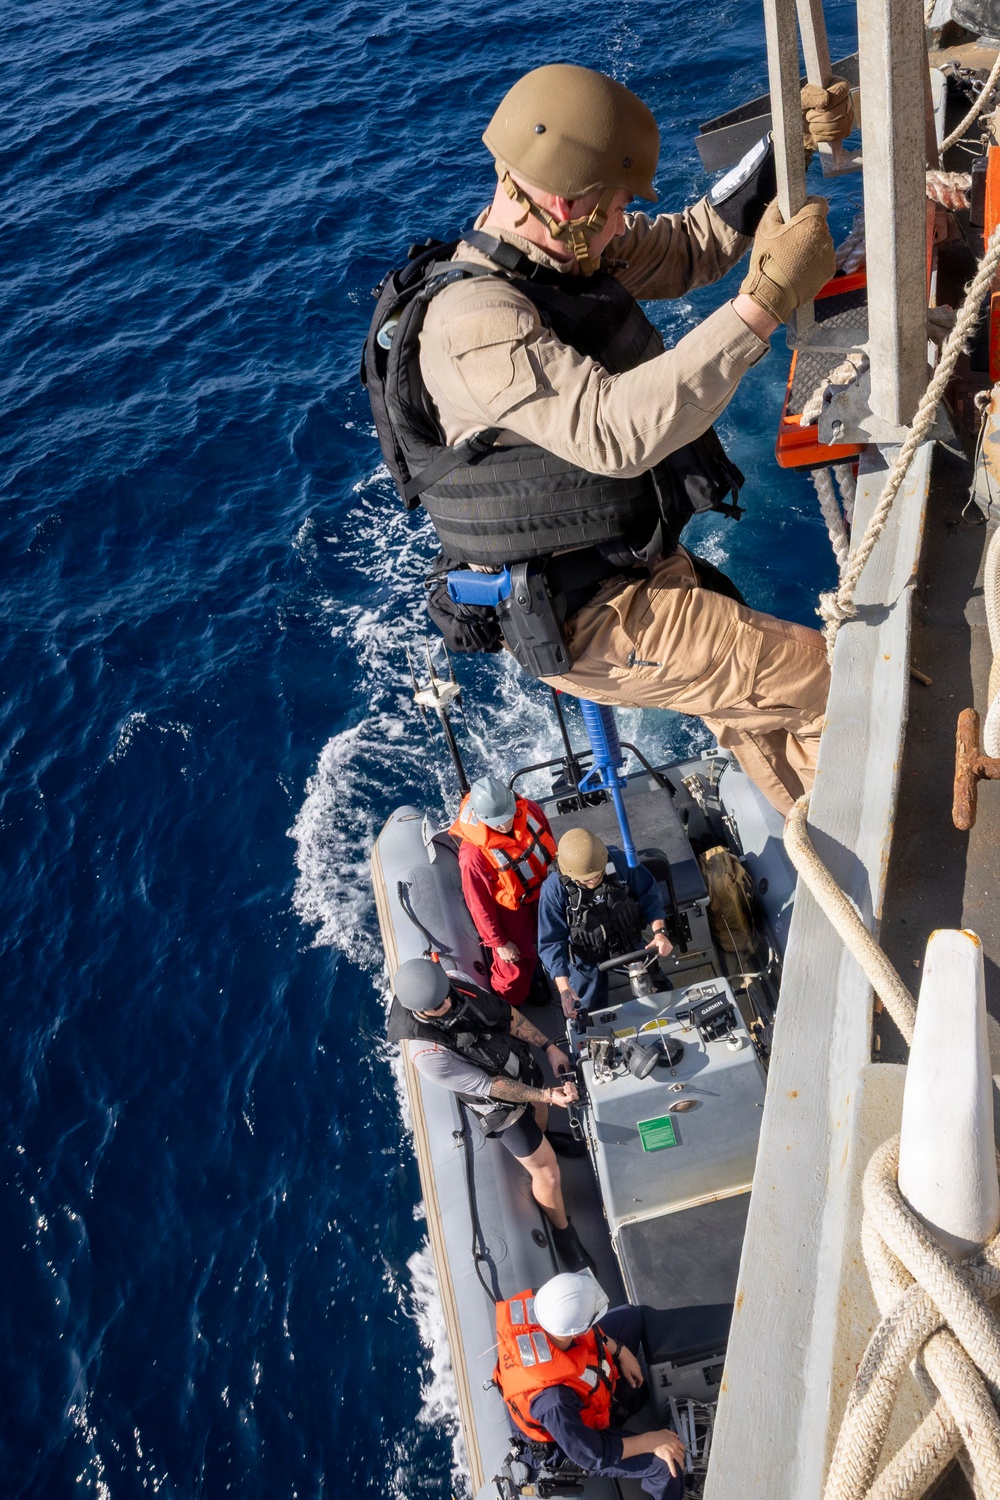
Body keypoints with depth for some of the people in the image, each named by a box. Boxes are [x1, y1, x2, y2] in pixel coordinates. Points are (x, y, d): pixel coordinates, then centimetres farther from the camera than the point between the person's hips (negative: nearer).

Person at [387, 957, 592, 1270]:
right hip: (501, 1102, -5)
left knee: (539, 1112, 35)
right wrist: (547, 1095, -29)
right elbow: (487, 1085, -30)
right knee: (547, 1173, 7)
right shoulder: (427, 1054, -40)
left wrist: (548, 1047, -9)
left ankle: (543, 1136, 71)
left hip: (522, 1064, 6)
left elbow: (506, 1014, -9)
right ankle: (562, 1231, 37)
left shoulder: (454, 983, -25)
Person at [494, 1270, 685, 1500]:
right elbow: (592, 1456, -28)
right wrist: (650, 1441, -18)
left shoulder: (533, 1304, -34)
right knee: (668, 1465, -12)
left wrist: (620, 1352, 1)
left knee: (632, 1317, 17)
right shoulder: (553, 1398, -48)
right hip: (574, 1434, -6)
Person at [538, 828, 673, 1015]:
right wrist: (564, 988, -38)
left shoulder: (619, 861, -27)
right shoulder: (554, 889, -32)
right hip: (587, 958, -2)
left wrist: (659, 932, -26)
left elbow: (648, 894, -12)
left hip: (630, 943, 2)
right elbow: (551, 943, -27)